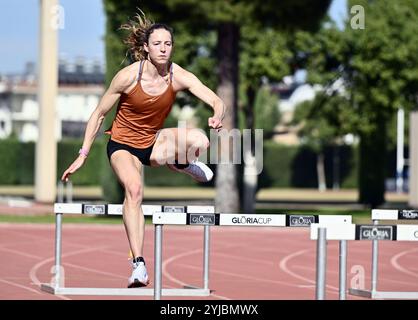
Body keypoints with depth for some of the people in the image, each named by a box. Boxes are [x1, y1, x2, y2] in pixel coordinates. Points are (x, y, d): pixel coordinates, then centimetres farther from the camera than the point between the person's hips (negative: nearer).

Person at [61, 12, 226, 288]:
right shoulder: (128, 76, -20)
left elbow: (217, 102, -24)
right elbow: (99, 114, -9)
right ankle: (139, 265, -35)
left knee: (200, 141, -30)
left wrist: (218, 117, -49)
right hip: (123, 143, -2)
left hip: (154, 141, 2)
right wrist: (83, 156, -9)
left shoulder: (179, 76, -15)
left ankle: (180, 163, 8)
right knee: (134, 188, -33)